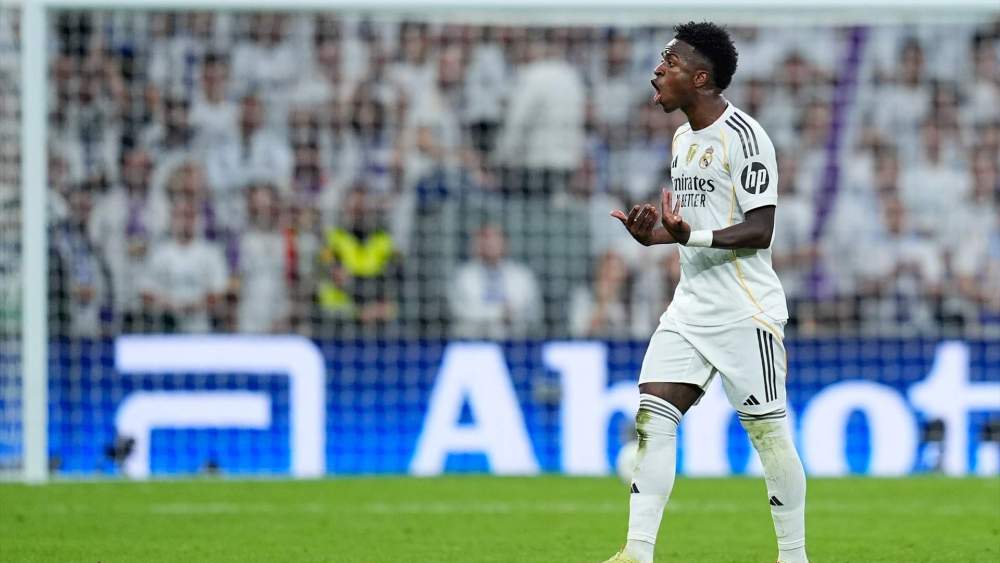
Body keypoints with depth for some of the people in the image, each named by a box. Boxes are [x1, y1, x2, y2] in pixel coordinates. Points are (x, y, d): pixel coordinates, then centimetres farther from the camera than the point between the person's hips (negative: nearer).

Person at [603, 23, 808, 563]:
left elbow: (759, 230, -18)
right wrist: (652, 234, 6)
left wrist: (690, 235, -29)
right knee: (651, 418, -4)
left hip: (746, 310, -8)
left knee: (767, 432, -1)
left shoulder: (743, 136, -13)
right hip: (691, 306, 8)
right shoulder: (683, 138, 14)